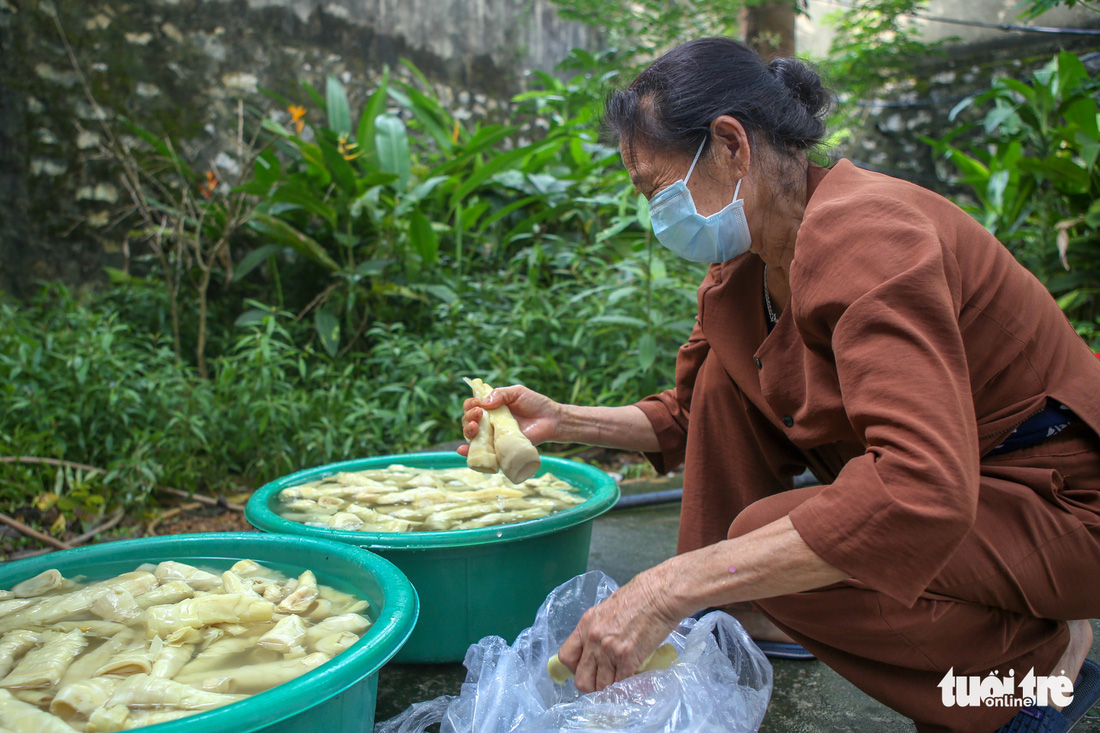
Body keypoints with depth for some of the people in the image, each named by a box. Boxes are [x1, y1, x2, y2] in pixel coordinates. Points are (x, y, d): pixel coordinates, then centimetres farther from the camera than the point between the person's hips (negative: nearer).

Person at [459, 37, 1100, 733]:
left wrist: (669, 587, -39)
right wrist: (563, 421, -3)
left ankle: (1042, 656, -4)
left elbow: (922, 491, -39)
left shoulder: (861, 232, -28)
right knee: (731, 364, 1)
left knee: (767, 536, -28)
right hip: (921, 485, 8)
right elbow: (688, 416, 12)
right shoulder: (747, 264, 0)